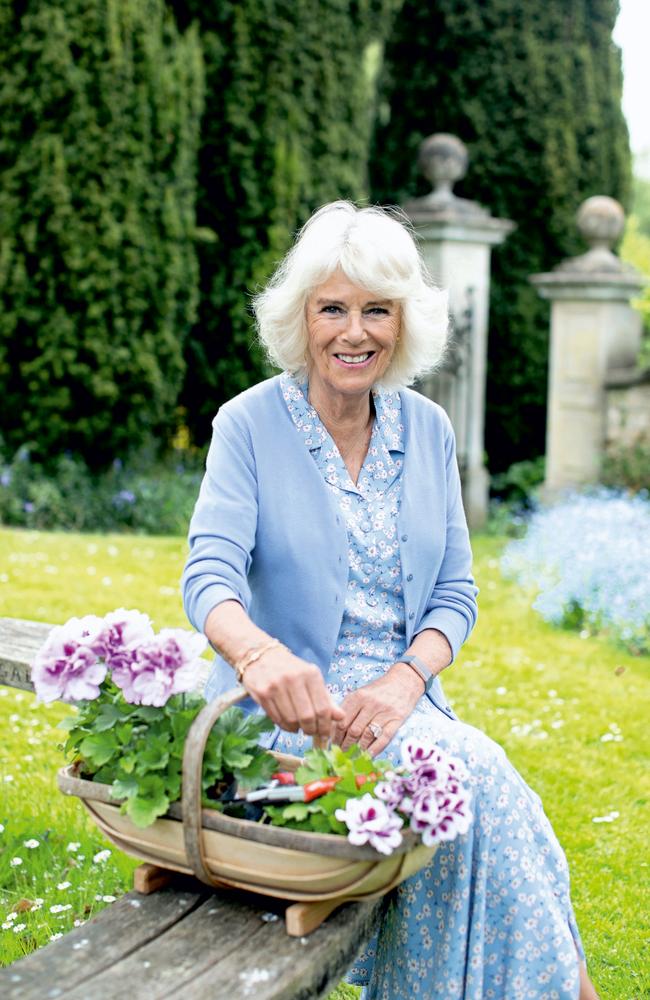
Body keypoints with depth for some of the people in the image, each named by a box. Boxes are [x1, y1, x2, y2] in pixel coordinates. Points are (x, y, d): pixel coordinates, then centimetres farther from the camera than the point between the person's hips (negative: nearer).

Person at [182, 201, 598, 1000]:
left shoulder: (426, 430, 7)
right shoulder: (250, 424, -4)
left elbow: (455, 592, 6)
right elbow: (210, 574, -16)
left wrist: (402, 683, -14)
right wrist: (258, 650, -40)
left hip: (402, 701, 4)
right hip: (289, 706, -3)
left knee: (480, 786, -27)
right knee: (477, 781, -26)